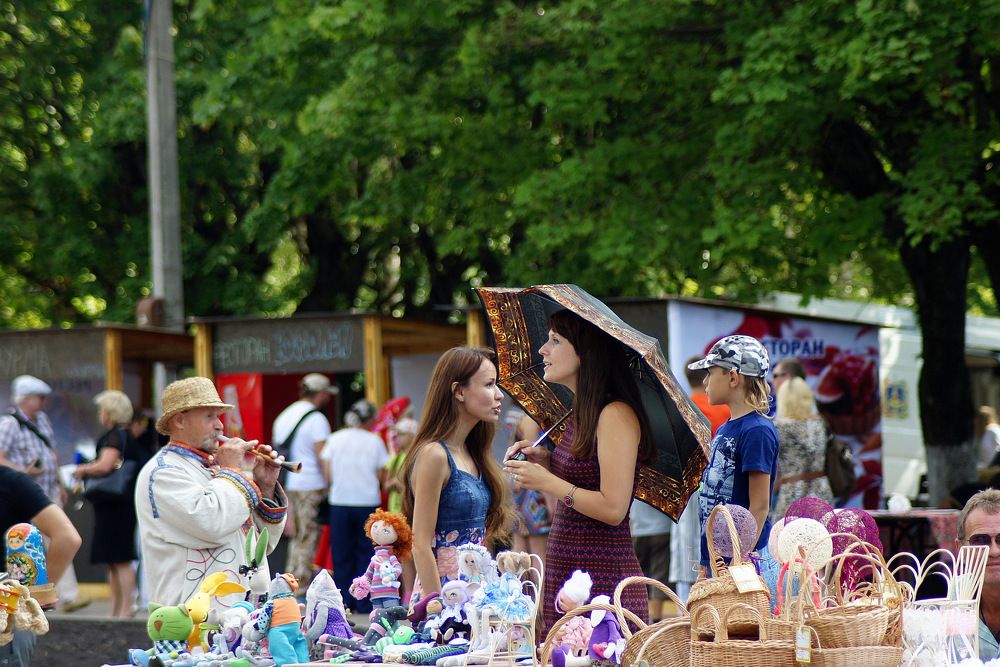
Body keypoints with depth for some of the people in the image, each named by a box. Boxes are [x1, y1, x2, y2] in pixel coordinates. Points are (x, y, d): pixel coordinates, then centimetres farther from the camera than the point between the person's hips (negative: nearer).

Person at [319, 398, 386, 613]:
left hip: (340, 501, 2)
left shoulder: (335, 439, 2)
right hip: (368, 501, -2)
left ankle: (344, 600, 9)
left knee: (342, 553, 9)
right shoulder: (374, 441, -2)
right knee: (365, 552, 6)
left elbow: (328, 474, -1)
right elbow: (380, 476, -3)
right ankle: (364, 601, 5)